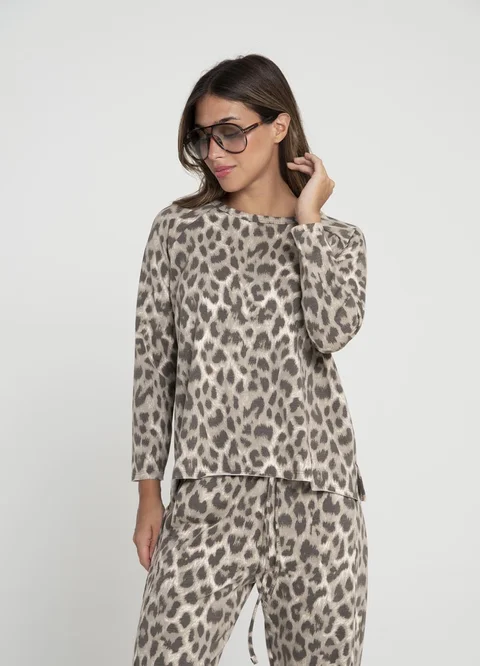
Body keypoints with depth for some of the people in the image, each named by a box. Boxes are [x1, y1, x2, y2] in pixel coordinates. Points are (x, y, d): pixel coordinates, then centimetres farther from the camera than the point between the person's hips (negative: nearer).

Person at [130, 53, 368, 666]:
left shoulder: (339, 240, 9)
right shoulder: (178, 228, 8)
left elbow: (332, 330, -13)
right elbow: (153, 361, 7)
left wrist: (307, 217, -3)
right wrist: (149, 492, 5)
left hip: (317, 490, 1)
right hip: (211, 491, 0)